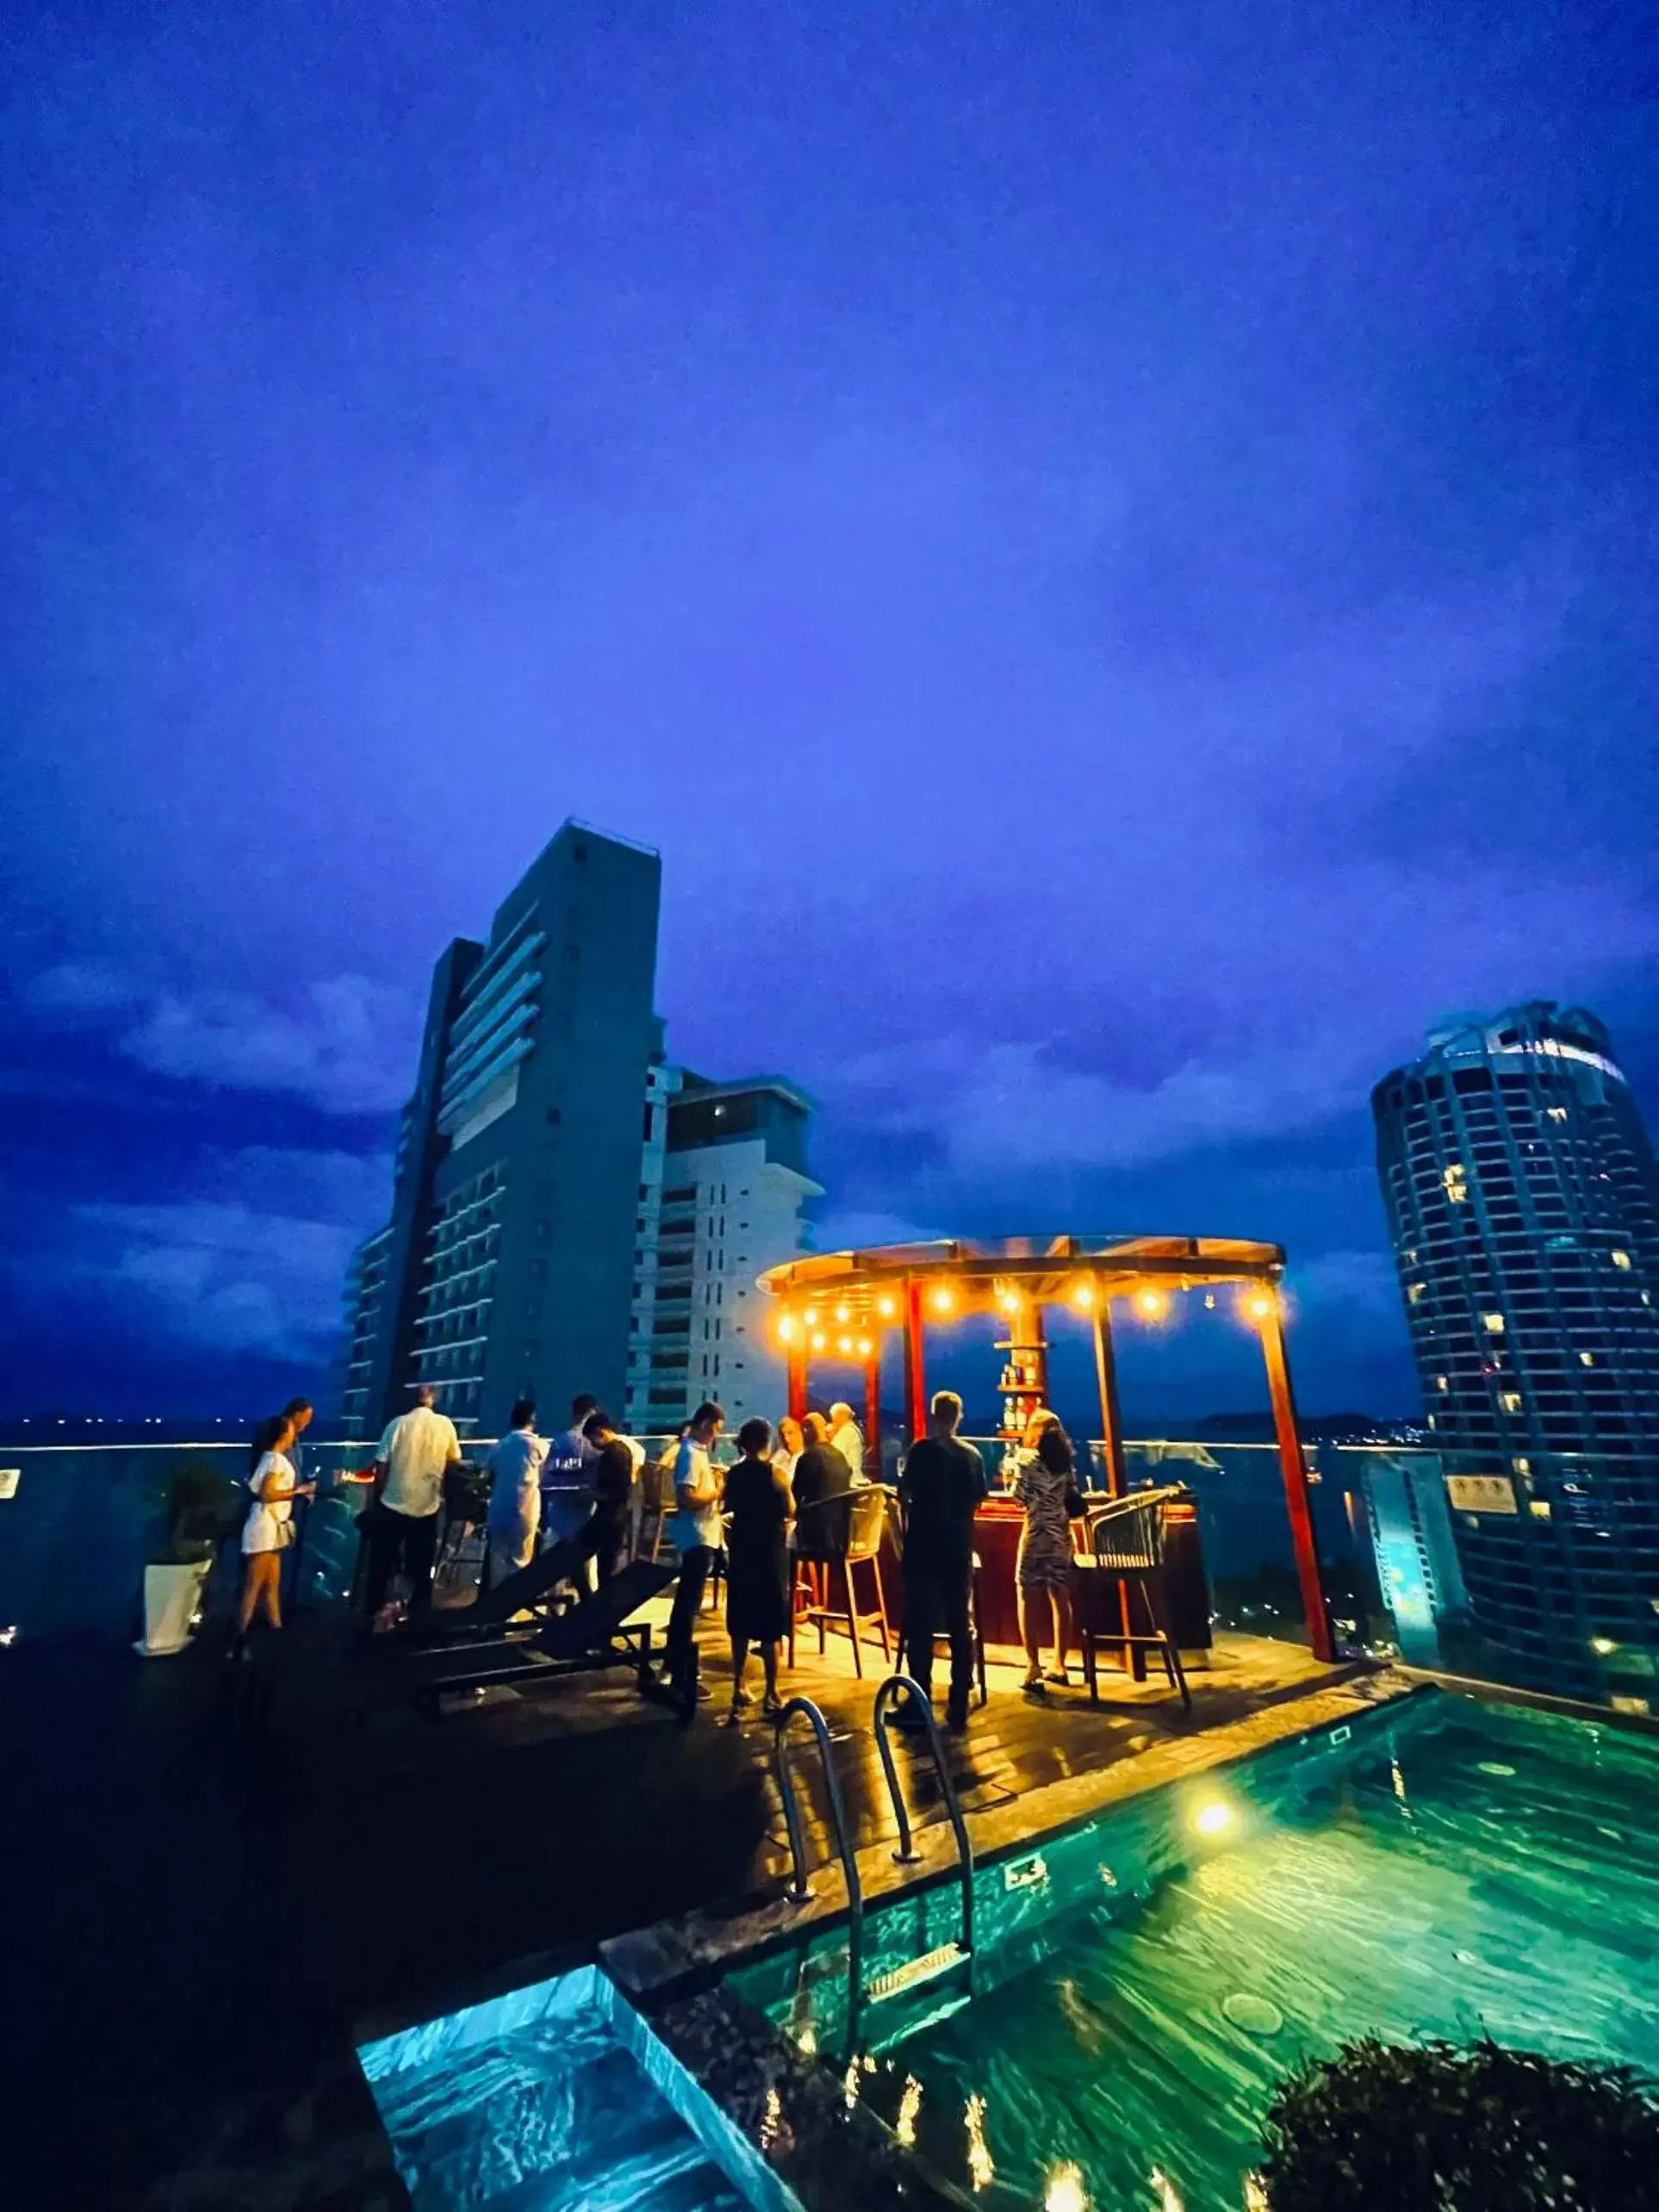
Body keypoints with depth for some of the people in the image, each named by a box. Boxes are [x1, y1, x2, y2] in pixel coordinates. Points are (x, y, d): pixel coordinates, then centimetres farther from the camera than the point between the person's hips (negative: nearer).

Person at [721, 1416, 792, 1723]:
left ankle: (739, 1689, 24)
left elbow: (729, 1513, 1)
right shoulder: (776, 1472, -10)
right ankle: (771, 1695, 7)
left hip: (741, 1552, 4)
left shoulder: (733, 1474, -1)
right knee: (770, 1626, 4)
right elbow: (791, 1513, -3)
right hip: (771, 1553, -3)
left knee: (741, 1624, 15)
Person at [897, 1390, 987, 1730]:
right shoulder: (973, 1456, 3)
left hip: (924, 1549, -4)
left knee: (920, 1628, 3)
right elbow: (978, 1501, 13)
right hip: (959, 1551, 4)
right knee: (960, 1626, 11)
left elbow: (904, 1494, -11)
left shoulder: (922, 1449, -11)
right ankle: (959, 1706, 16)